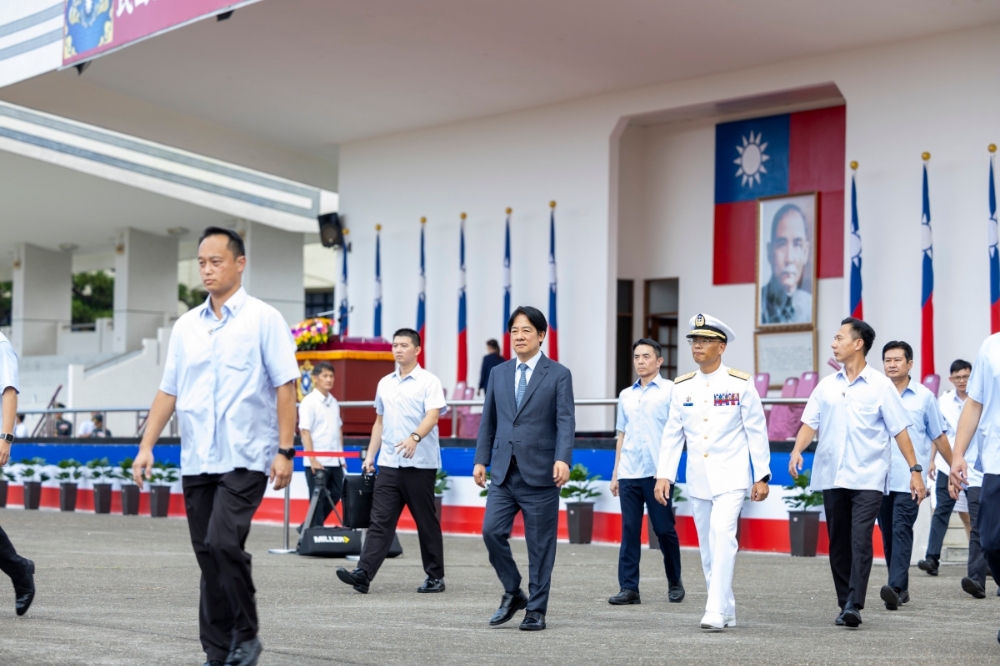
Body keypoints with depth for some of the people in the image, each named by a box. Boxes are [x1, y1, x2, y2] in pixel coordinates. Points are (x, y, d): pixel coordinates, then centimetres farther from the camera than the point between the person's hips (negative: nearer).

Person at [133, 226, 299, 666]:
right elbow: (167, 392, 15)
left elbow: (284, 387, -5)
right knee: (207, 556, 6)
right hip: (195, 461, 5)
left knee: (223, 543, -19)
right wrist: (146, 446, 6)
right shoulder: (186, 325, 13)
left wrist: (285, 450, -12)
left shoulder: (263, 319, -1)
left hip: (245, 458, -5)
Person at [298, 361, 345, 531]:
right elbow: (305, 432, -13)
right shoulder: (308, 402, -10)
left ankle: (308, 528, 22)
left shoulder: (334, 402, 12)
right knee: (318, 500, -1)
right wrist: (313, 460, -18)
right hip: (317, 461, -7)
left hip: (334, 461, 7)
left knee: (335, 495, 10)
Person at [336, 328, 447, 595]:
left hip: (420, 463, -5)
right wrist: (370, 455, 15)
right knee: (380, 521, -2)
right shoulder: (385, 383, 15)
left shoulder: (429, 382, -3)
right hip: (388, 463, 5)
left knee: (426, 522, 3)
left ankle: (435, 576, 13)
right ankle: (363, 574, -10)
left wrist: (415, 438, -34)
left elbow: (432, 415, -17)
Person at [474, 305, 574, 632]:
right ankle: (512, 593, 13)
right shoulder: (498, 373, 13)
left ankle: (536, 610, 11)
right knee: (492, 530, -7)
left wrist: (563, 459, -22)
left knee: (540, 544, 1)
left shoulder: (558, 374, 0)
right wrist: (481, 460, 9)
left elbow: (565, 421, -9)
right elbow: (488, 420, 16)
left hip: (539, 473, -4)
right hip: (504, 471, 4)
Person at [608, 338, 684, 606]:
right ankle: (629, 588, 4)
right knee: (629, 531, 2)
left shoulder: (670, 391, 0)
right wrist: (616, 472, 15)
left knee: (664, 529, 2)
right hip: (628, 473, 4)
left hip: (657, 472, -4)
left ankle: (675, 583, 19)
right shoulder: (626, 395, 15)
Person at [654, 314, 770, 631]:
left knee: (722, 535, -20)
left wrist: (762, 476, -5)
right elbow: (672, 434, 7)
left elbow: (757, 431, -3)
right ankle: (727, 610, 20)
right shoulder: (682, 387, 5)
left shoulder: (741, 383, -5)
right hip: (698, 479, 5)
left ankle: (716, 612, -22)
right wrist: (663, 475, -1)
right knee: (708, 546, 8)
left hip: (731, 477, -5)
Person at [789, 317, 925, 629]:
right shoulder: (827, 385, 11)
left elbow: (899, 430, 0)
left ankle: (854, 605, -17)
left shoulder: (880, 386, 0)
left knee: (860, 541, -14)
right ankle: (844, 605, 14)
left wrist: (915, 470, -4)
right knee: (838, 544, 7)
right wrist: (797, 451, -11)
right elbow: (810, 422, 7)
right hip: (831, 477, 4)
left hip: (867, 478, -4)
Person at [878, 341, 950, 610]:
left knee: (901, 530, -15)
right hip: (880, 476, 3)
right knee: (888, 534, 8)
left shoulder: (924, 396, 4)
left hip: (909, 479, -3)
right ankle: (901, 587, 19)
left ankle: (896, 587, -23)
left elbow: (938, 436, 10)